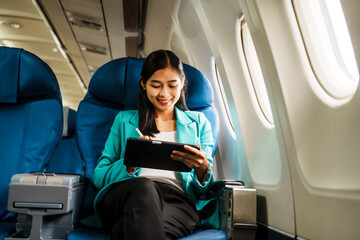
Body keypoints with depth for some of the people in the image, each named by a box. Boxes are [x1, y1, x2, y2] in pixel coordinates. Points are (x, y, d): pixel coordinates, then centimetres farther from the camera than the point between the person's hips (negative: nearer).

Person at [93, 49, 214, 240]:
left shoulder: (198, 122, 22)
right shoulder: (124, 120, 23)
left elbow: (204, 189, 16)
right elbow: (99, 176, 14)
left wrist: (202, 169, -9)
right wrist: (130, 164, -7)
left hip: (177, 200, -2)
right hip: (124, 194, 3)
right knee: (143, 187, -37)